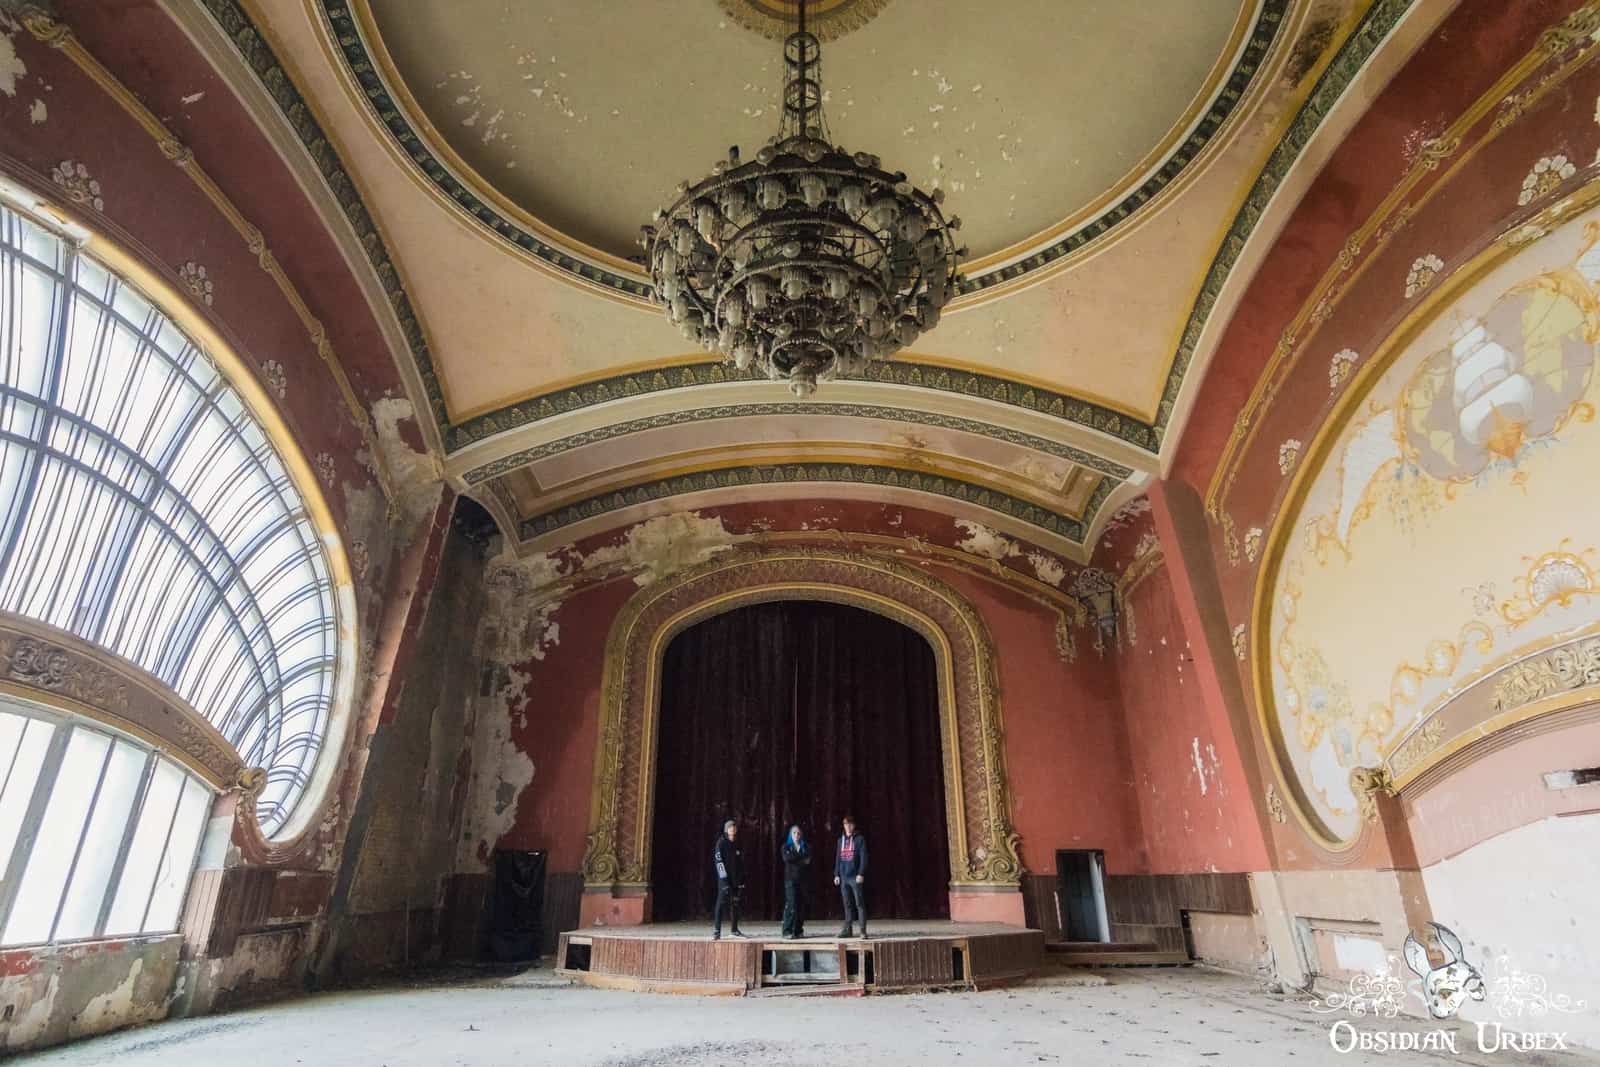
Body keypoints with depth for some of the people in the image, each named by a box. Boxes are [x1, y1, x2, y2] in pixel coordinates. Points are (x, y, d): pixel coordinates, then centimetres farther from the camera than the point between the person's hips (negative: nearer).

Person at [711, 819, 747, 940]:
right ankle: (716, 931, -11)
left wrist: (742, 880, 14)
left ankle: (734, 929, 21)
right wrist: (724, 878, -18)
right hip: (725, 879, -6)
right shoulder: (721, 843, -5)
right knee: (721, 903, -12)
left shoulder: (737, 844, 13)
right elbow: (718, 861, -12)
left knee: (735, 903, 11)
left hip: (736, 879, 6)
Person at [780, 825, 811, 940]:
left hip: (802, 879, 3)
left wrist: (795, 860, -10)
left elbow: (809, 862, 1)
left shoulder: (806, 847, 14)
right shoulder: (786, 846, 9)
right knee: (791, 904, -12)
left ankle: (798, 931, 8)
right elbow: (787, 858, -11)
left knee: (801, 905, -1)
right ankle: (787, 932, -12)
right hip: (790, 879, -3)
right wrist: (802, 859, -6)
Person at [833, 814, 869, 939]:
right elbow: (838, 858, 16)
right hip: (844, 877, 5)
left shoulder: (860, 839, -2)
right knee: (847, 905, 9)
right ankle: (848, 929, 15)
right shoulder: (841, 840, 13)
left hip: (856, 877, -5)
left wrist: (861, 874, -15)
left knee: (859, 904, -4)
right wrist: (836, 874, 11)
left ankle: (863, 930, -1)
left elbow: (863, 858, -7)